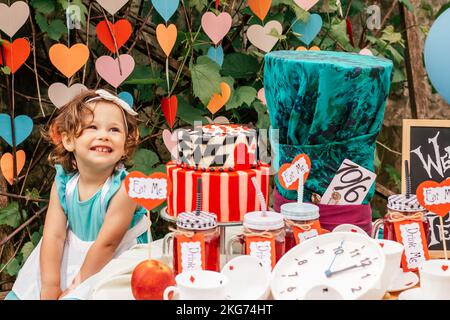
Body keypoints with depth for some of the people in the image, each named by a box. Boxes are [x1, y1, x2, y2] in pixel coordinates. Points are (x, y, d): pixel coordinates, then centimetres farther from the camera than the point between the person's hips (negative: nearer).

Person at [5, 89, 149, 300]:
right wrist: (50, 289, -17)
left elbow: (106, 244, -21)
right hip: (69, 261, 5)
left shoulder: (124, 188, -24)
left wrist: (78, 285, -15)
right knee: (19, 294, 4)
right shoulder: (63, 183, -8)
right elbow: (54, 236, -11)